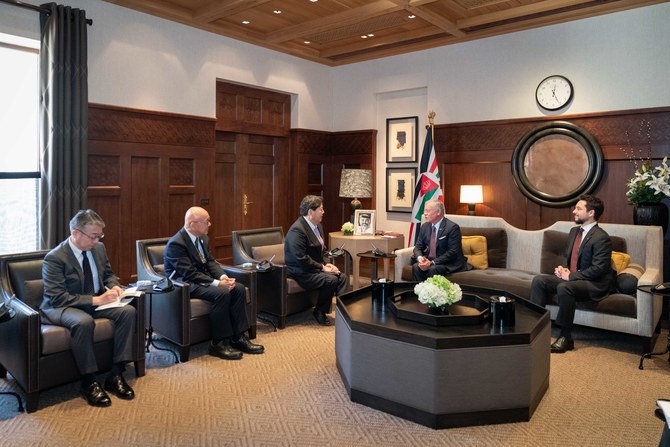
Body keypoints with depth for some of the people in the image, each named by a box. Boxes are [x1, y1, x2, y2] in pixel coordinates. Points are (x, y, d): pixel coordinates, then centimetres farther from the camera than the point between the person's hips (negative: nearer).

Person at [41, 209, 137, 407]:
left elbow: (108, 274, 17)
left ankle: (115, 375, -14)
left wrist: (114, 286, -7)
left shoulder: (99, 248, 2)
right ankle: (89, 382, -21)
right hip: (62, 307, -6)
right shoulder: (54, 258, -18)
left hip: (97, 302, 6)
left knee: (128, 311, -19)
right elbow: (57, 298, -23)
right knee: (84, 322, -39)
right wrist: (95, 300, -29)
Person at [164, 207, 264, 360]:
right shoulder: (176, 244, -20)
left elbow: (210, 262, 8)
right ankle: (218, 343, -17)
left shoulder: (203, 238, 7)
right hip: (185, 285, -8)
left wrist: (224, 277, -12)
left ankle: (238, 337, -6)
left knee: (239, 289, -11)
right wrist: (217, 283, -27)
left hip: (203, 279, 9)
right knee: (222, 293, -30)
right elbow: (189, 274, -25)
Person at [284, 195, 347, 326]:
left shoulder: (317, 225, 8)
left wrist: (326, 264, 1)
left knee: (342, 278, -8)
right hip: (301, 272, -9)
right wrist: (322, 267, -19)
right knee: (330, 280, -25)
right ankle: (319, 312, -6)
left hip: (316, 268, 9)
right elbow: (301, 259, -26)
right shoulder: (297, 230, -22)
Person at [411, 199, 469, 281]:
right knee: (416, 267, -22)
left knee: (433, 269, -32)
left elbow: (453, 252, -20)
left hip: (450, 264, -5)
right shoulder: (425, 226, 6)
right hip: (429, 261, 5)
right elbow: (418, 247, 8)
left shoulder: (452, 227, -14)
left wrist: (432, 262, -26)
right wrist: (420, 258, -16)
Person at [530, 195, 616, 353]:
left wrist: (570, 276, -20)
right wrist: (562, 269, 1)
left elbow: (598, 269, -21)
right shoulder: (574, 231, 12)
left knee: (564, 287, -36)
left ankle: (566, 337, -22)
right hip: (570, 277, 8)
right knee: (538, 280, -11)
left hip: (594, 284, -8)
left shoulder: (601, 237, -14)